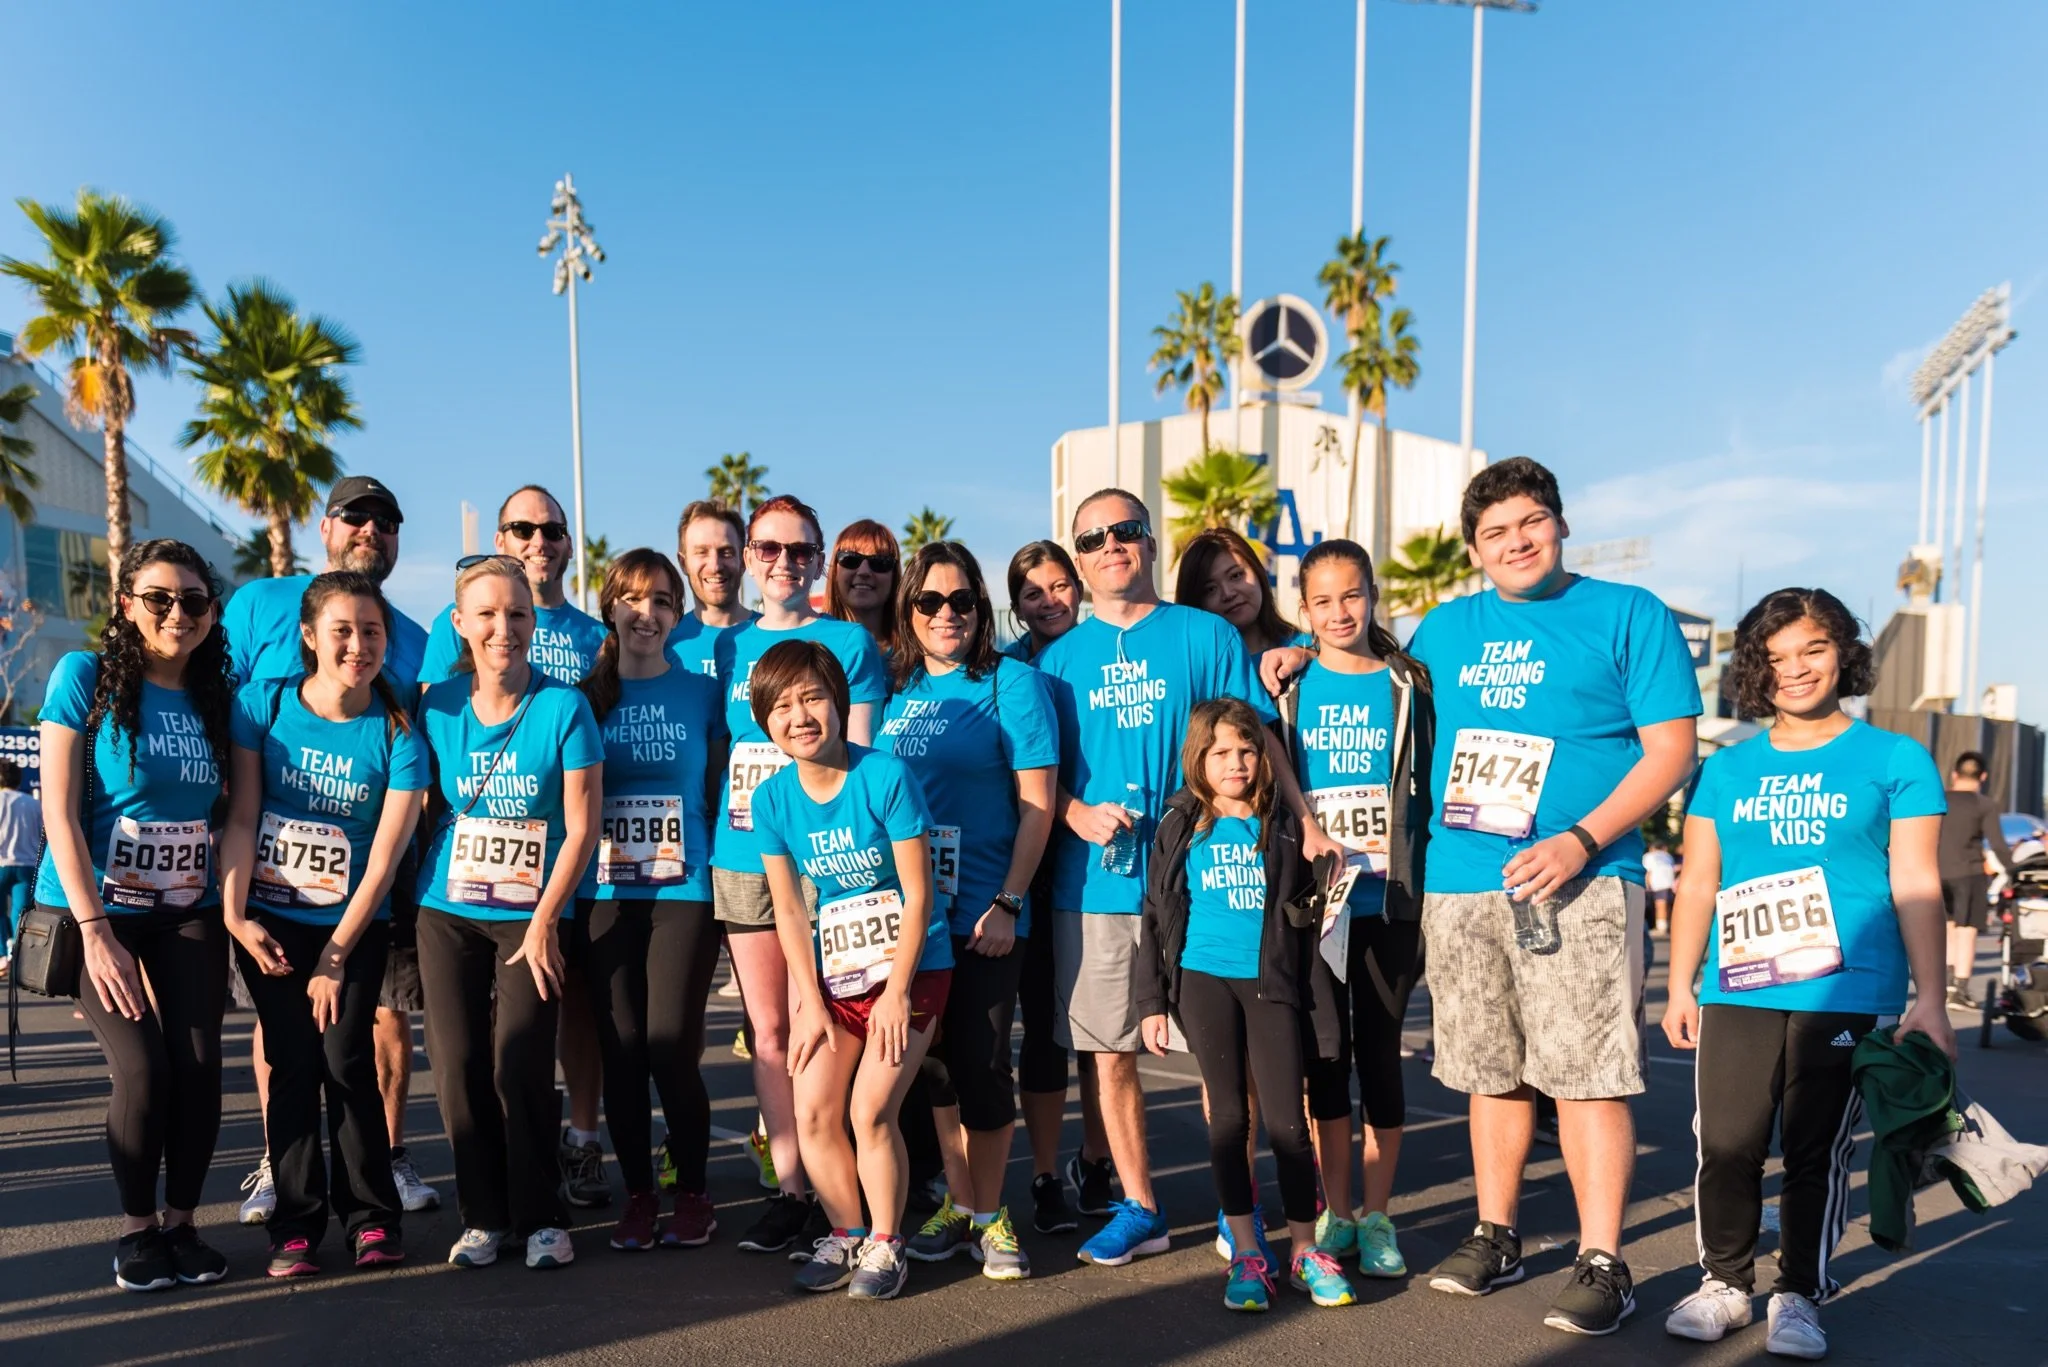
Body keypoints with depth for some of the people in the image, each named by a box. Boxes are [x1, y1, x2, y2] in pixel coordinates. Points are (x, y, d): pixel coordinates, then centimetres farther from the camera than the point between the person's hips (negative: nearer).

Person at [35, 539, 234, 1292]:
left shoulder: (217, 697, 3)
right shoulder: (84, 676, -8)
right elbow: (59, 812, -11)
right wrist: (95, 932, -16)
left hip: (191, 912, 3)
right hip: (98, 909, -3)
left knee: (200, 1068, -4)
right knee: (144, 1071, -11)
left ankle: (181, 1223, 16)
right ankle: (136, 1228, 12)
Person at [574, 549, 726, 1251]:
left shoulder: (702, 692, 5)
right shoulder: (584, 694, 8)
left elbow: (721, 793, 8)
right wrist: (567, 876, 5)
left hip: (683, 890, -2)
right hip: (603, 894, 2)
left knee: (671, 1048, -5)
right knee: (621, 1050, 5)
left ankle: (692, 1194, 16)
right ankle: (638, 1196, 22)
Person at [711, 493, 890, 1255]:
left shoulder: (849, 643, 1)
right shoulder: (730, 649, 13)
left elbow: (858, 760, -2)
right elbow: (721, 754, 17)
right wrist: (715, 834, 10)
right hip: (742, 860, 5)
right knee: (767, 1028, 9)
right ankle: (788, 1187, 20)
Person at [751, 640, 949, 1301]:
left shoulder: (886, 776, -18)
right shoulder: (772, 798, -4)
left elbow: (918, 894, -15)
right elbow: (789, 909, 2)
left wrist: (896, 993, -14)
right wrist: (811, 1001, -2)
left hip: (909, 967, -4)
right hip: (833, 975, 5)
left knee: (870, 1111, -8)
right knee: (813, 1111, 0)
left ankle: (885, 1245, 15)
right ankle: (845, 1234, 24)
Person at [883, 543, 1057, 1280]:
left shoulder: (1012, 682, -5)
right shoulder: (897, 687, 9)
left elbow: (1037, 805, -8)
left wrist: (1006, 902, -13)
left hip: (982, 914, -4)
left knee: (981, 1063, 2)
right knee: (932, 1059, 13)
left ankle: (988, 1214, 21)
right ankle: (956, 1203, 30)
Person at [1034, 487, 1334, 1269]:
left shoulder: (1206, 637, 4)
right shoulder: (1061, 658, 10)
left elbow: (1257, 738, 1)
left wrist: (1304, 825, -11)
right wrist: (1076, 813, -9)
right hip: (1092, 884, 3)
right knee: (1110, 1053, 9)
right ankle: (1138, 1208, 25)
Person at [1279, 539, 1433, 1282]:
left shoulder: (1406, 685, 4)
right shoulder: (1289, 688, 4)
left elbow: (1427, 791, 5)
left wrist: (1406, 861, -4)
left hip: (1386, 904, 0)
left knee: (1380, 1054, 7)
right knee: (1324, 1055, 8)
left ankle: (1377, 1217, 20)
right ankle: (1335, 1212, 22)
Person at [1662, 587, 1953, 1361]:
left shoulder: (1894, 760, 5)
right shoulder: (1726, 770, 11)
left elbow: (1916, 886, 2)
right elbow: (1697, 884, 12)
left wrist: (1929, 999, -3)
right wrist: (1680, 986, 8)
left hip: (1849, 998, -2)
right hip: (1737, 995, 2)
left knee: (1817, 1153, 5)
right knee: (1725, 1146, 3)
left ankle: (1799, 1297, 21)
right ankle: (1724, 1283, 20)